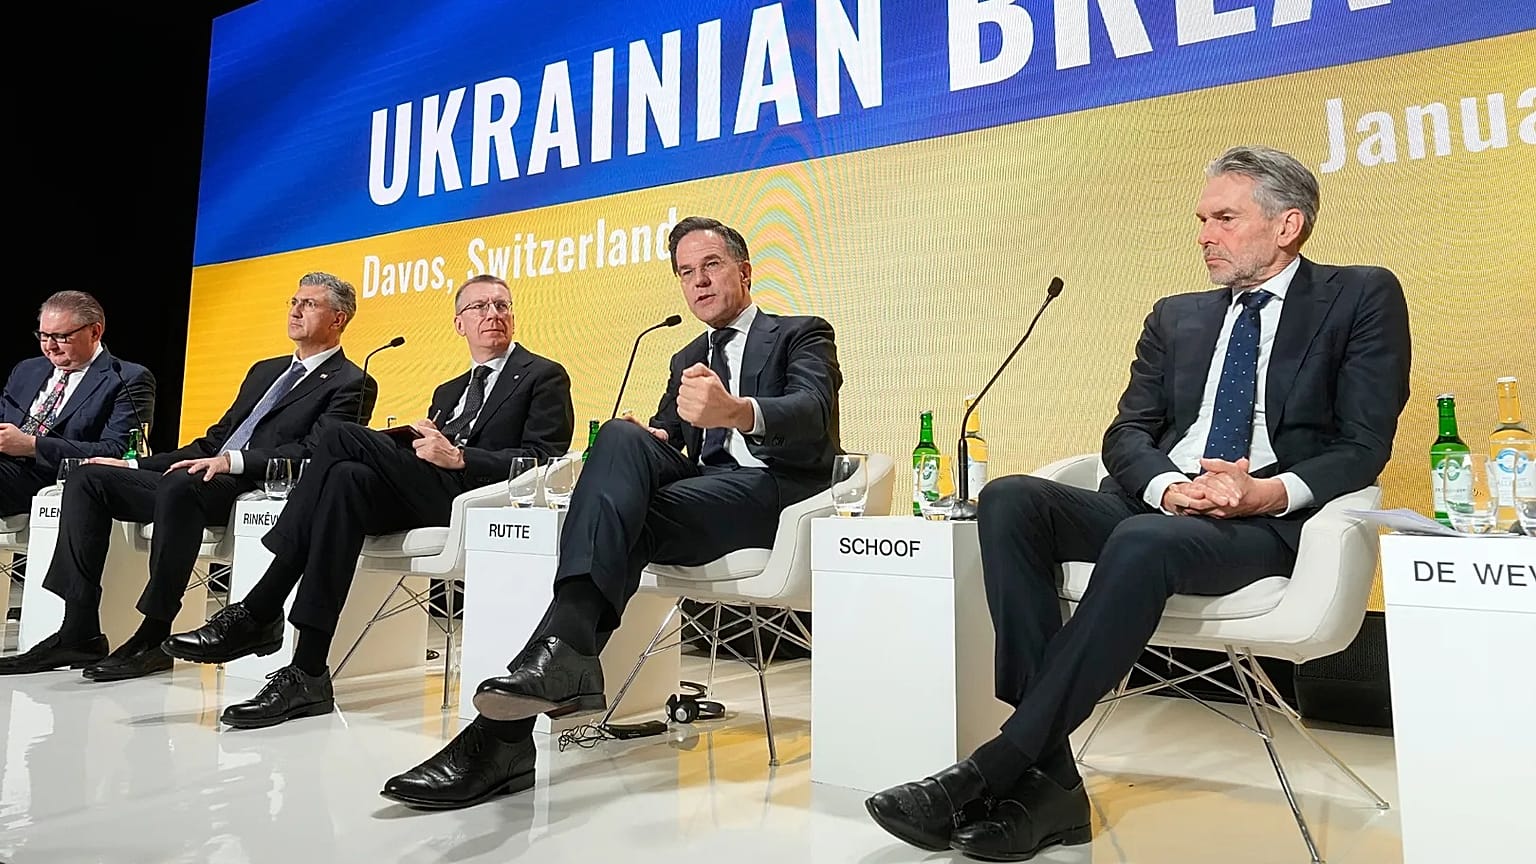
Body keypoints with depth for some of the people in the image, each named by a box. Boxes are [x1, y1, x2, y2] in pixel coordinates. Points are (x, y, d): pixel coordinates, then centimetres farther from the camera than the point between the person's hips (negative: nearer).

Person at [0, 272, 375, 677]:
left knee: (180, 484, -35)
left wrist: (234, 460, -26)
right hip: (204, 480, 9)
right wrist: (137, 466, 15)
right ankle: (79, 633, -8)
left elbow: (313, 453, -15)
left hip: (254, 491, -9)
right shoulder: (265, 371, 27)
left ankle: (152, 639, -25)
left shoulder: (349, 384, 0)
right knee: (89, 478, -3)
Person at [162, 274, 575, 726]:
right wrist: (419, 448, -2)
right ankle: (308, 673, -27)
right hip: (429, 498, 6)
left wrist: (459, 458, -17)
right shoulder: (448, 392, 30)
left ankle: (257, 613, -18)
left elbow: (546, 460, -6)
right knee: (350, 479, -25)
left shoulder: (544, 376, 9)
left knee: (342, 438, -20)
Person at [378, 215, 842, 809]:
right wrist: (648, 443, -7)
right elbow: (669, 437, 20)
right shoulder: (686, 360, 28)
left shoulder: (803, 335, 9)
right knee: (624, 437, -26)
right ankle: (562, 651, -40)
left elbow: (813, 412, -14)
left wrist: (737, 412, -37)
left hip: (776, 486, -4)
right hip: (704, 484, 5)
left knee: (628, 522, -29)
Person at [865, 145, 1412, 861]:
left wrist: (1274, 491, -19)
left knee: (1143, 542, -38)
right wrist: (1165, 486, -12)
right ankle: (1048, 777, -27)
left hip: (1267, 525, -4)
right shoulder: (1175, 317, 22)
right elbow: (1127, 433, 12)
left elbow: (1364, 446, 1)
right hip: (1156, 506, 5)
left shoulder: (1363, 297, 11)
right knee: (1010, 499, -24)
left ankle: (992, 772, -31)